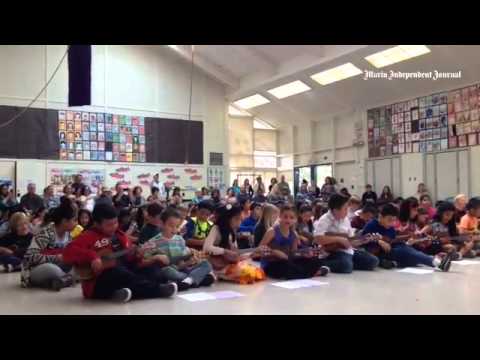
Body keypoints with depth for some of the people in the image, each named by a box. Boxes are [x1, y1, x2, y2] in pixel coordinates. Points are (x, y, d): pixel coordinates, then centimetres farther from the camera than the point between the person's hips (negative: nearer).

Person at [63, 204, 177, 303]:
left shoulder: (119, 236, 14)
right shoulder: (89, 236, -3)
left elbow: (128, 260, 15)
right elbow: (68, 252, -17)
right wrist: (92, 257, -27)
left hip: (121, 276, 7)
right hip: (97, 284, -6)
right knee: (115, 272, -35)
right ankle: (157, 289, -29)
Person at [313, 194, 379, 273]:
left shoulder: (345, 219, 11)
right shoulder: (325, 220, -14)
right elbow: (317, 239, -29)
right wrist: (339, 239, -25)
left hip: (347, 250, 8)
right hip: (331, 252, -8)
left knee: (373, 261, 3)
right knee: (346, 266, -37)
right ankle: (324, 265, -14)